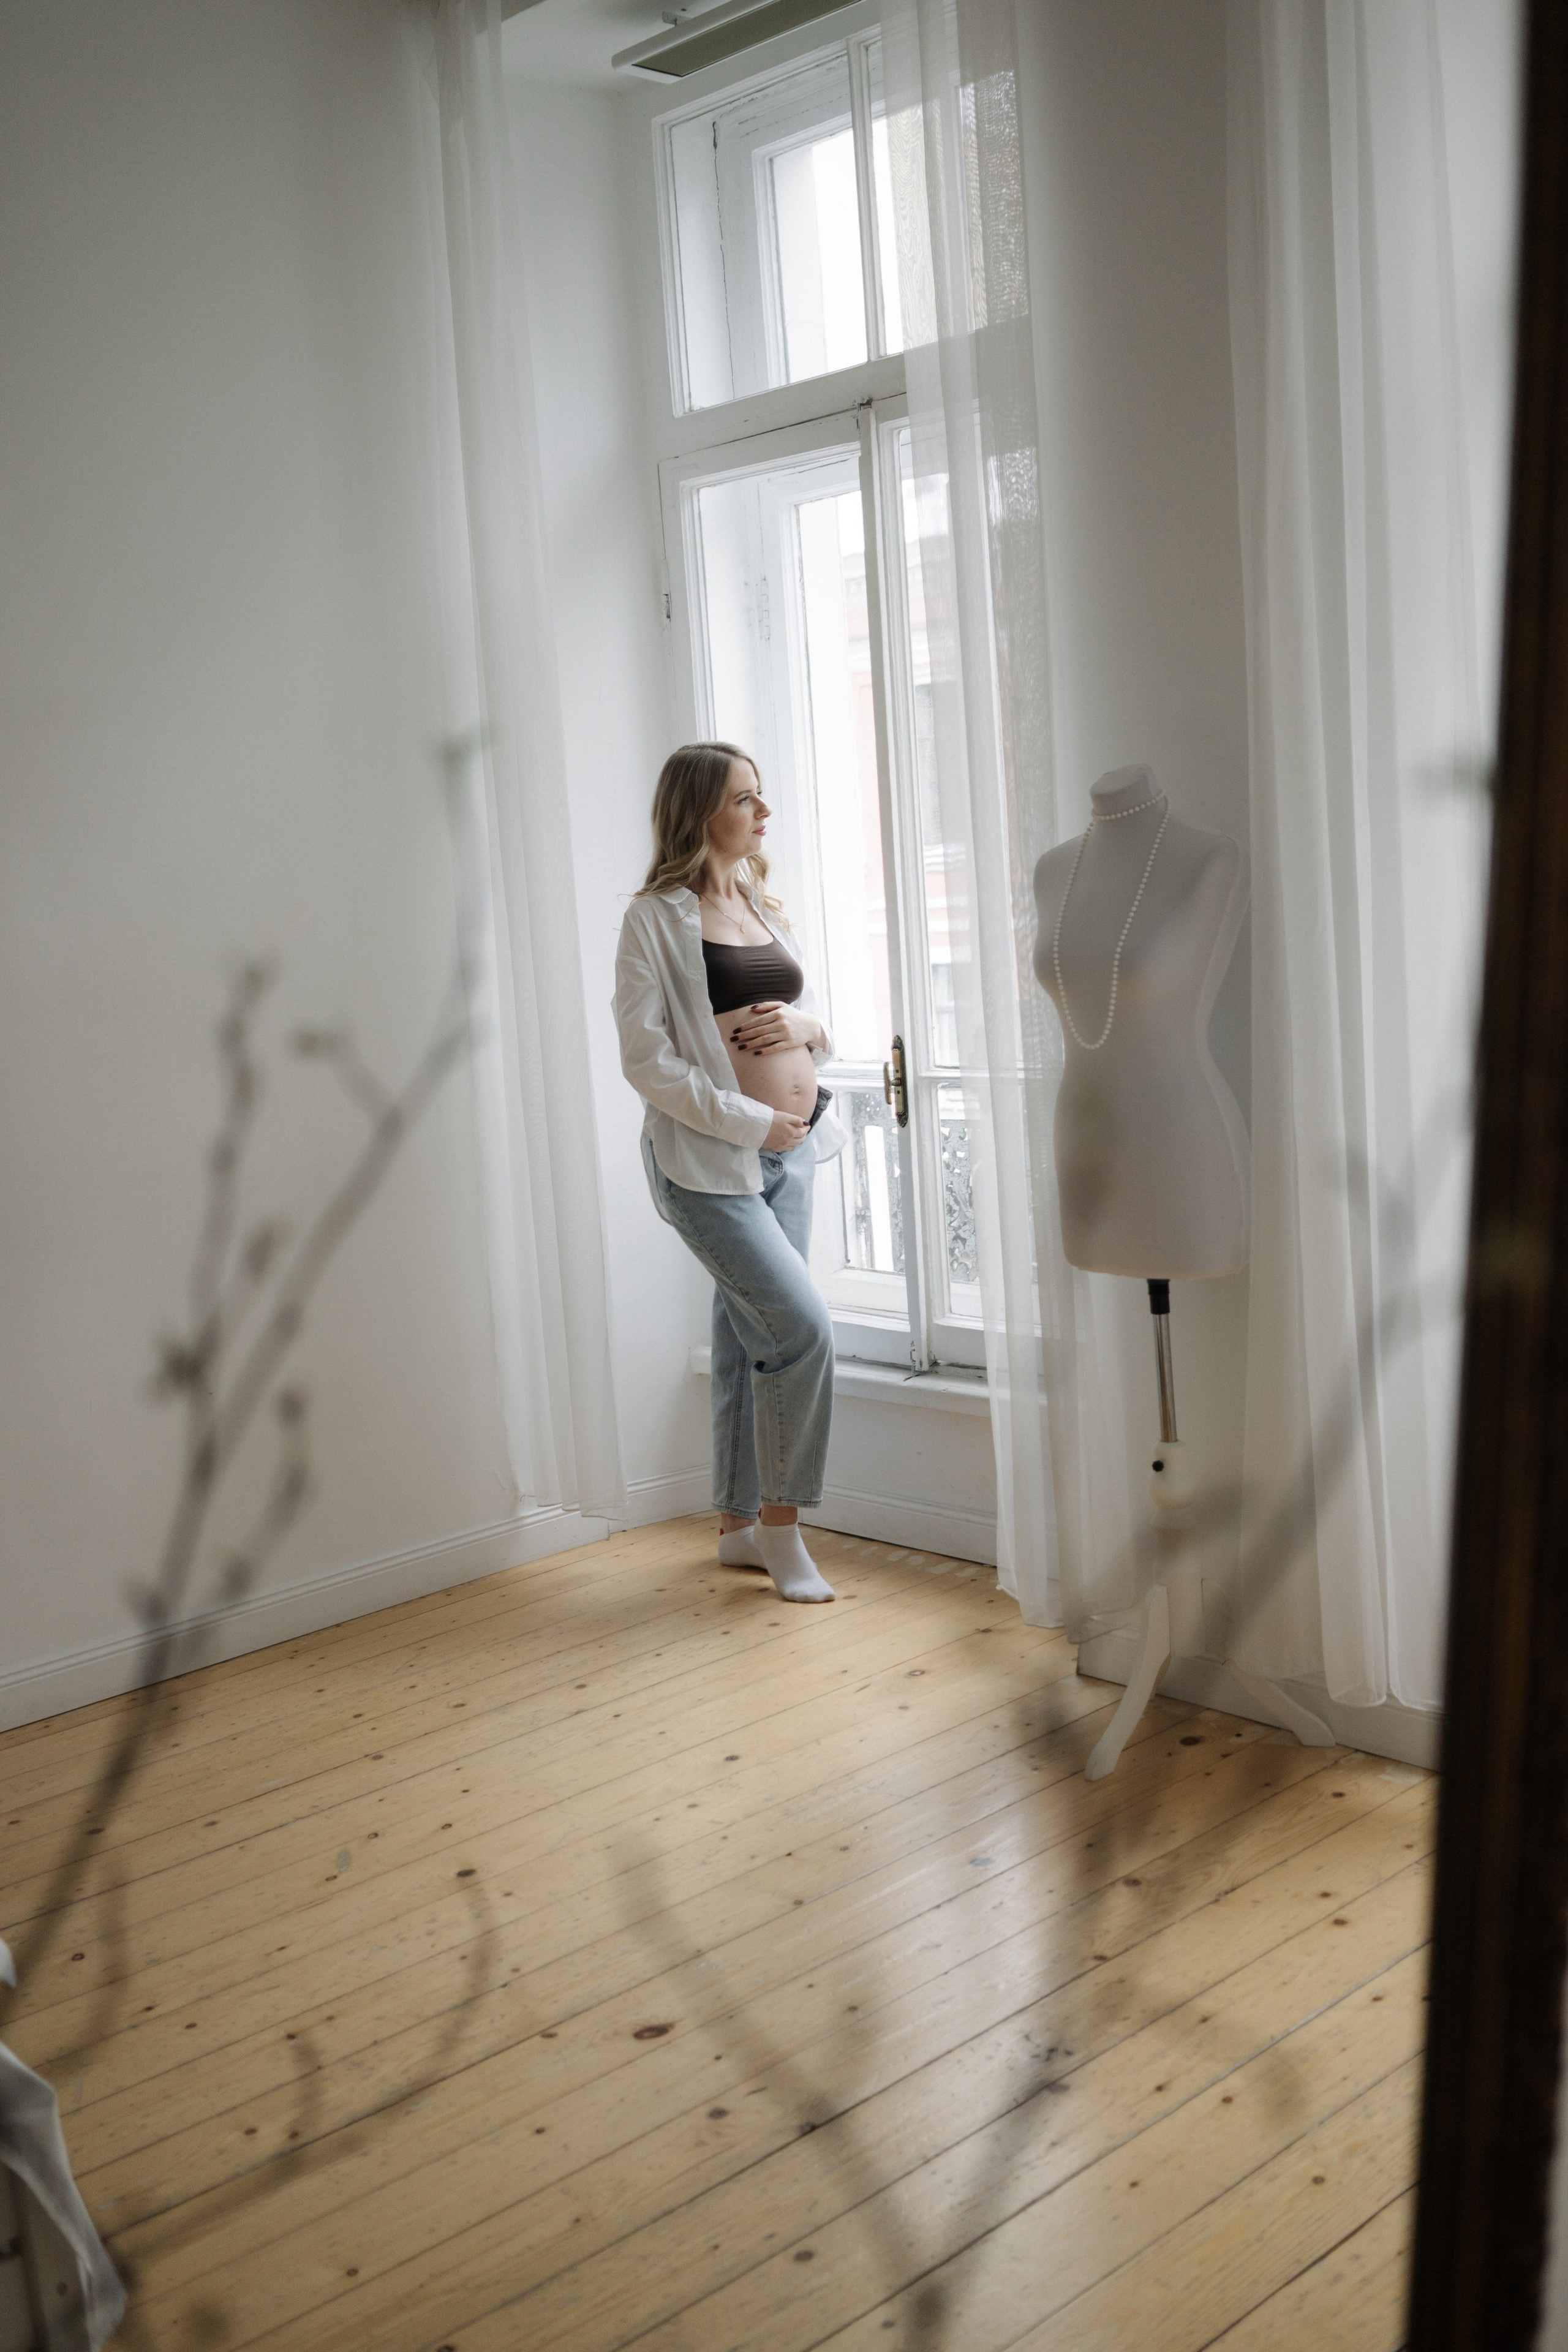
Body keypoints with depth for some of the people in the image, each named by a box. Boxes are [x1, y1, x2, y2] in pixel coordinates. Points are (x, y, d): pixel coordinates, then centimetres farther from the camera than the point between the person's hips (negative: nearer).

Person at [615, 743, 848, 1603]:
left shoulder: (764, 909, 14)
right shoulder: (656, 920, -7)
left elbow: (819, 1026, 20)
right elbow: (646, 1059, -13)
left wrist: (802, 1026, -4)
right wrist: (750, 1121, -16)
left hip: (792, 1150, 7)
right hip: (710, 1162, -7)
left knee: (751, 1338, 12)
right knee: (803, 1326, -14)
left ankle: (738, 1526, 24)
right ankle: (781, 1529, 2)